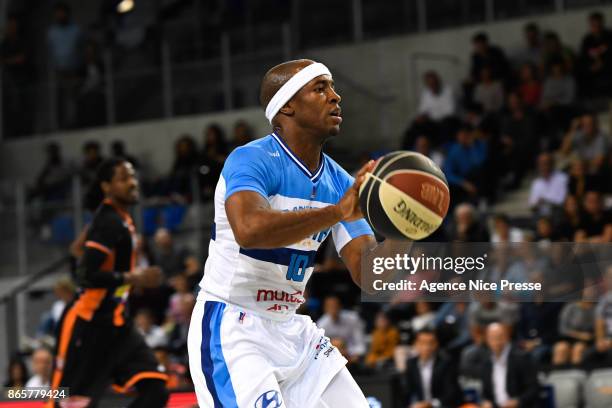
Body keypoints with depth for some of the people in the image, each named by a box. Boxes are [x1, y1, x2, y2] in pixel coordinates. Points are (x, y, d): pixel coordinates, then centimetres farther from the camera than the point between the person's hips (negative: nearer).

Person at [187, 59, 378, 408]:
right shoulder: (250, 160, -17)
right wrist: (337, 213, -42)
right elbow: (249, 230, -38)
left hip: (292, 330, 8)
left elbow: (365, 270, -2)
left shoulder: (340, 182, 4)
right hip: (233, 330, -8)